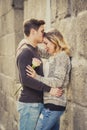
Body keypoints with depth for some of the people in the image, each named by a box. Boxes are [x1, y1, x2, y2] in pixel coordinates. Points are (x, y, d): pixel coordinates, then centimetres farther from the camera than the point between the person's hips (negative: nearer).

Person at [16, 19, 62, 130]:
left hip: (37, 102, 9)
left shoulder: (33, 49, 12)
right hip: (29, 104, -9)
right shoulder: (25, 51, -17)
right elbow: (25, 79, -26)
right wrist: (49, 89, -23)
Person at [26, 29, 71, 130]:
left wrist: (36, 77, -19)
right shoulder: (54, 57, 16)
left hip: (53, 105, -9)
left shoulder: (62, 56, -10)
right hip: (53, 103, 9)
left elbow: (58, 82, -17)